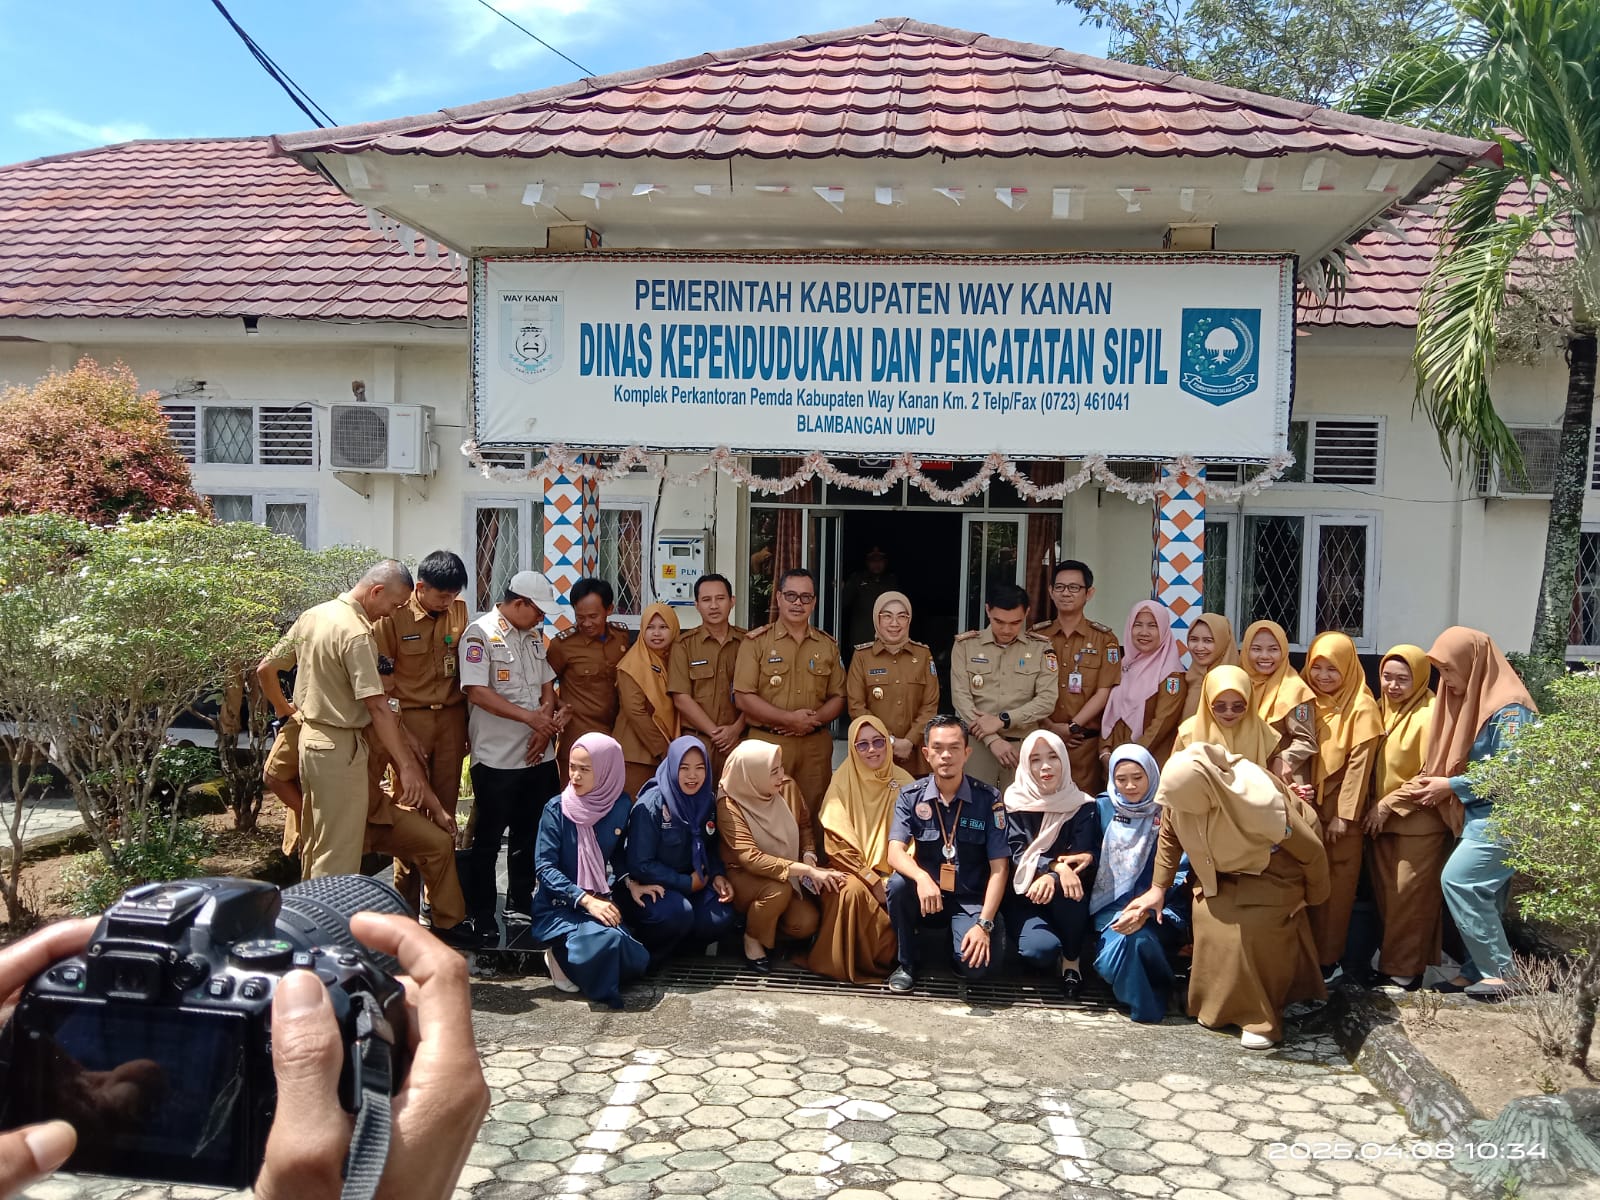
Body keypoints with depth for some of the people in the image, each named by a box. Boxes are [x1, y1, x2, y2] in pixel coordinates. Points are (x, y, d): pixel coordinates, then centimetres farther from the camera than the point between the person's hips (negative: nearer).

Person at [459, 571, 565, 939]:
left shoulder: (533, 636, 13)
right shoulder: (480, 634, -10)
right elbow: (477, 691, -18)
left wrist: (546, 726, -3)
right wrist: (531, 717, -20)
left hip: (538, 754, 7)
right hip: (496, 757, -6)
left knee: (530, 836, 13)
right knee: (487, 840, 5)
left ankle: (520, 909, 25)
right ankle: (482, 919, 16)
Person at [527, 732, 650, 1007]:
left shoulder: (620, 805, -1)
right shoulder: (556, 810, -11)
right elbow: (544, 867, -14)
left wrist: (629, 882, -2)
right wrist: (586, 900, -23)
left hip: (602, 900, 5)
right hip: (559, 905, -5)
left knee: (636, 962, -15)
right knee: (607, 941, -33)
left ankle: (570, 955, 10)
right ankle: (561, 954, -1)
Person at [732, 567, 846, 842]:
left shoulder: (828, 645, 11)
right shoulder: (757, 641, -1)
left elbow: (838, 697, 12)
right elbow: (743, 697, -7)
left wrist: (813, 720, -9)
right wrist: (789, 719, -14)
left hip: (815, 744, 3)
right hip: (768, 743, -3)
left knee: (812, 817, 6)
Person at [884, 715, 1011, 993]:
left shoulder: (988, 799, -7)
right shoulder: (911, 796, -3)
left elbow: (999, 868, -8)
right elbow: (895, 853, -15)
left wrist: (984, 924, -18)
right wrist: (922, 877, -38)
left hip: (970, 900, -2)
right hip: (927, 896, 2)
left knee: (976, 965, -28)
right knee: (898, 884, -31)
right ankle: (905, 963, -6)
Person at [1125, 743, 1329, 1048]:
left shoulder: (1261, 805, -42)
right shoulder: (1180, 791, -28)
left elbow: (1311, 849, -23)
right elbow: (1169, 836, -5)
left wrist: (1313, 896, -7)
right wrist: (1158, 889, -3)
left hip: (1271, 869, -5)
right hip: (1222, 866, 5)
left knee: (1252, 932, -19)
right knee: (1209, 920, -8)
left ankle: (1261, 1017, 1)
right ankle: (1219, 1005, 13)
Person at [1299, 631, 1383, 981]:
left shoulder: (1361, 707, -9)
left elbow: (1359, 764, -12)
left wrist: (1344, 814, -15)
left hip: (1339, 806, -5)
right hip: (1308, 803, 5)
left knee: (1336, 882, 2)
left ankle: (1329, 958, 10)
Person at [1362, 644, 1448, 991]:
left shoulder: (1428, 717, -14)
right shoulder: (1380, 710, 6)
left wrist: (1390, 804, -13)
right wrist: (1375, 806, 3)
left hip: (1419, 823, -6)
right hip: (1380, 819, 6)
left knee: (1410, 897, 2)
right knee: (1384, 895, 12)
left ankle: (1406, 968, 13)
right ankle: (1389, 959, 24)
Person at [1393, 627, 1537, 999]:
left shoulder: (1508, 710, -16)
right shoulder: (1472, 701, 12)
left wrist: (1451, 786, -15)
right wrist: (1434, 781, 4)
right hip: (1480, 815, 9)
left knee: (1457, 880, -12)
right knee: (1479, 891, 7)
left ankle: (1500, 972, -2)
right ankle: (1481, 968, 13)